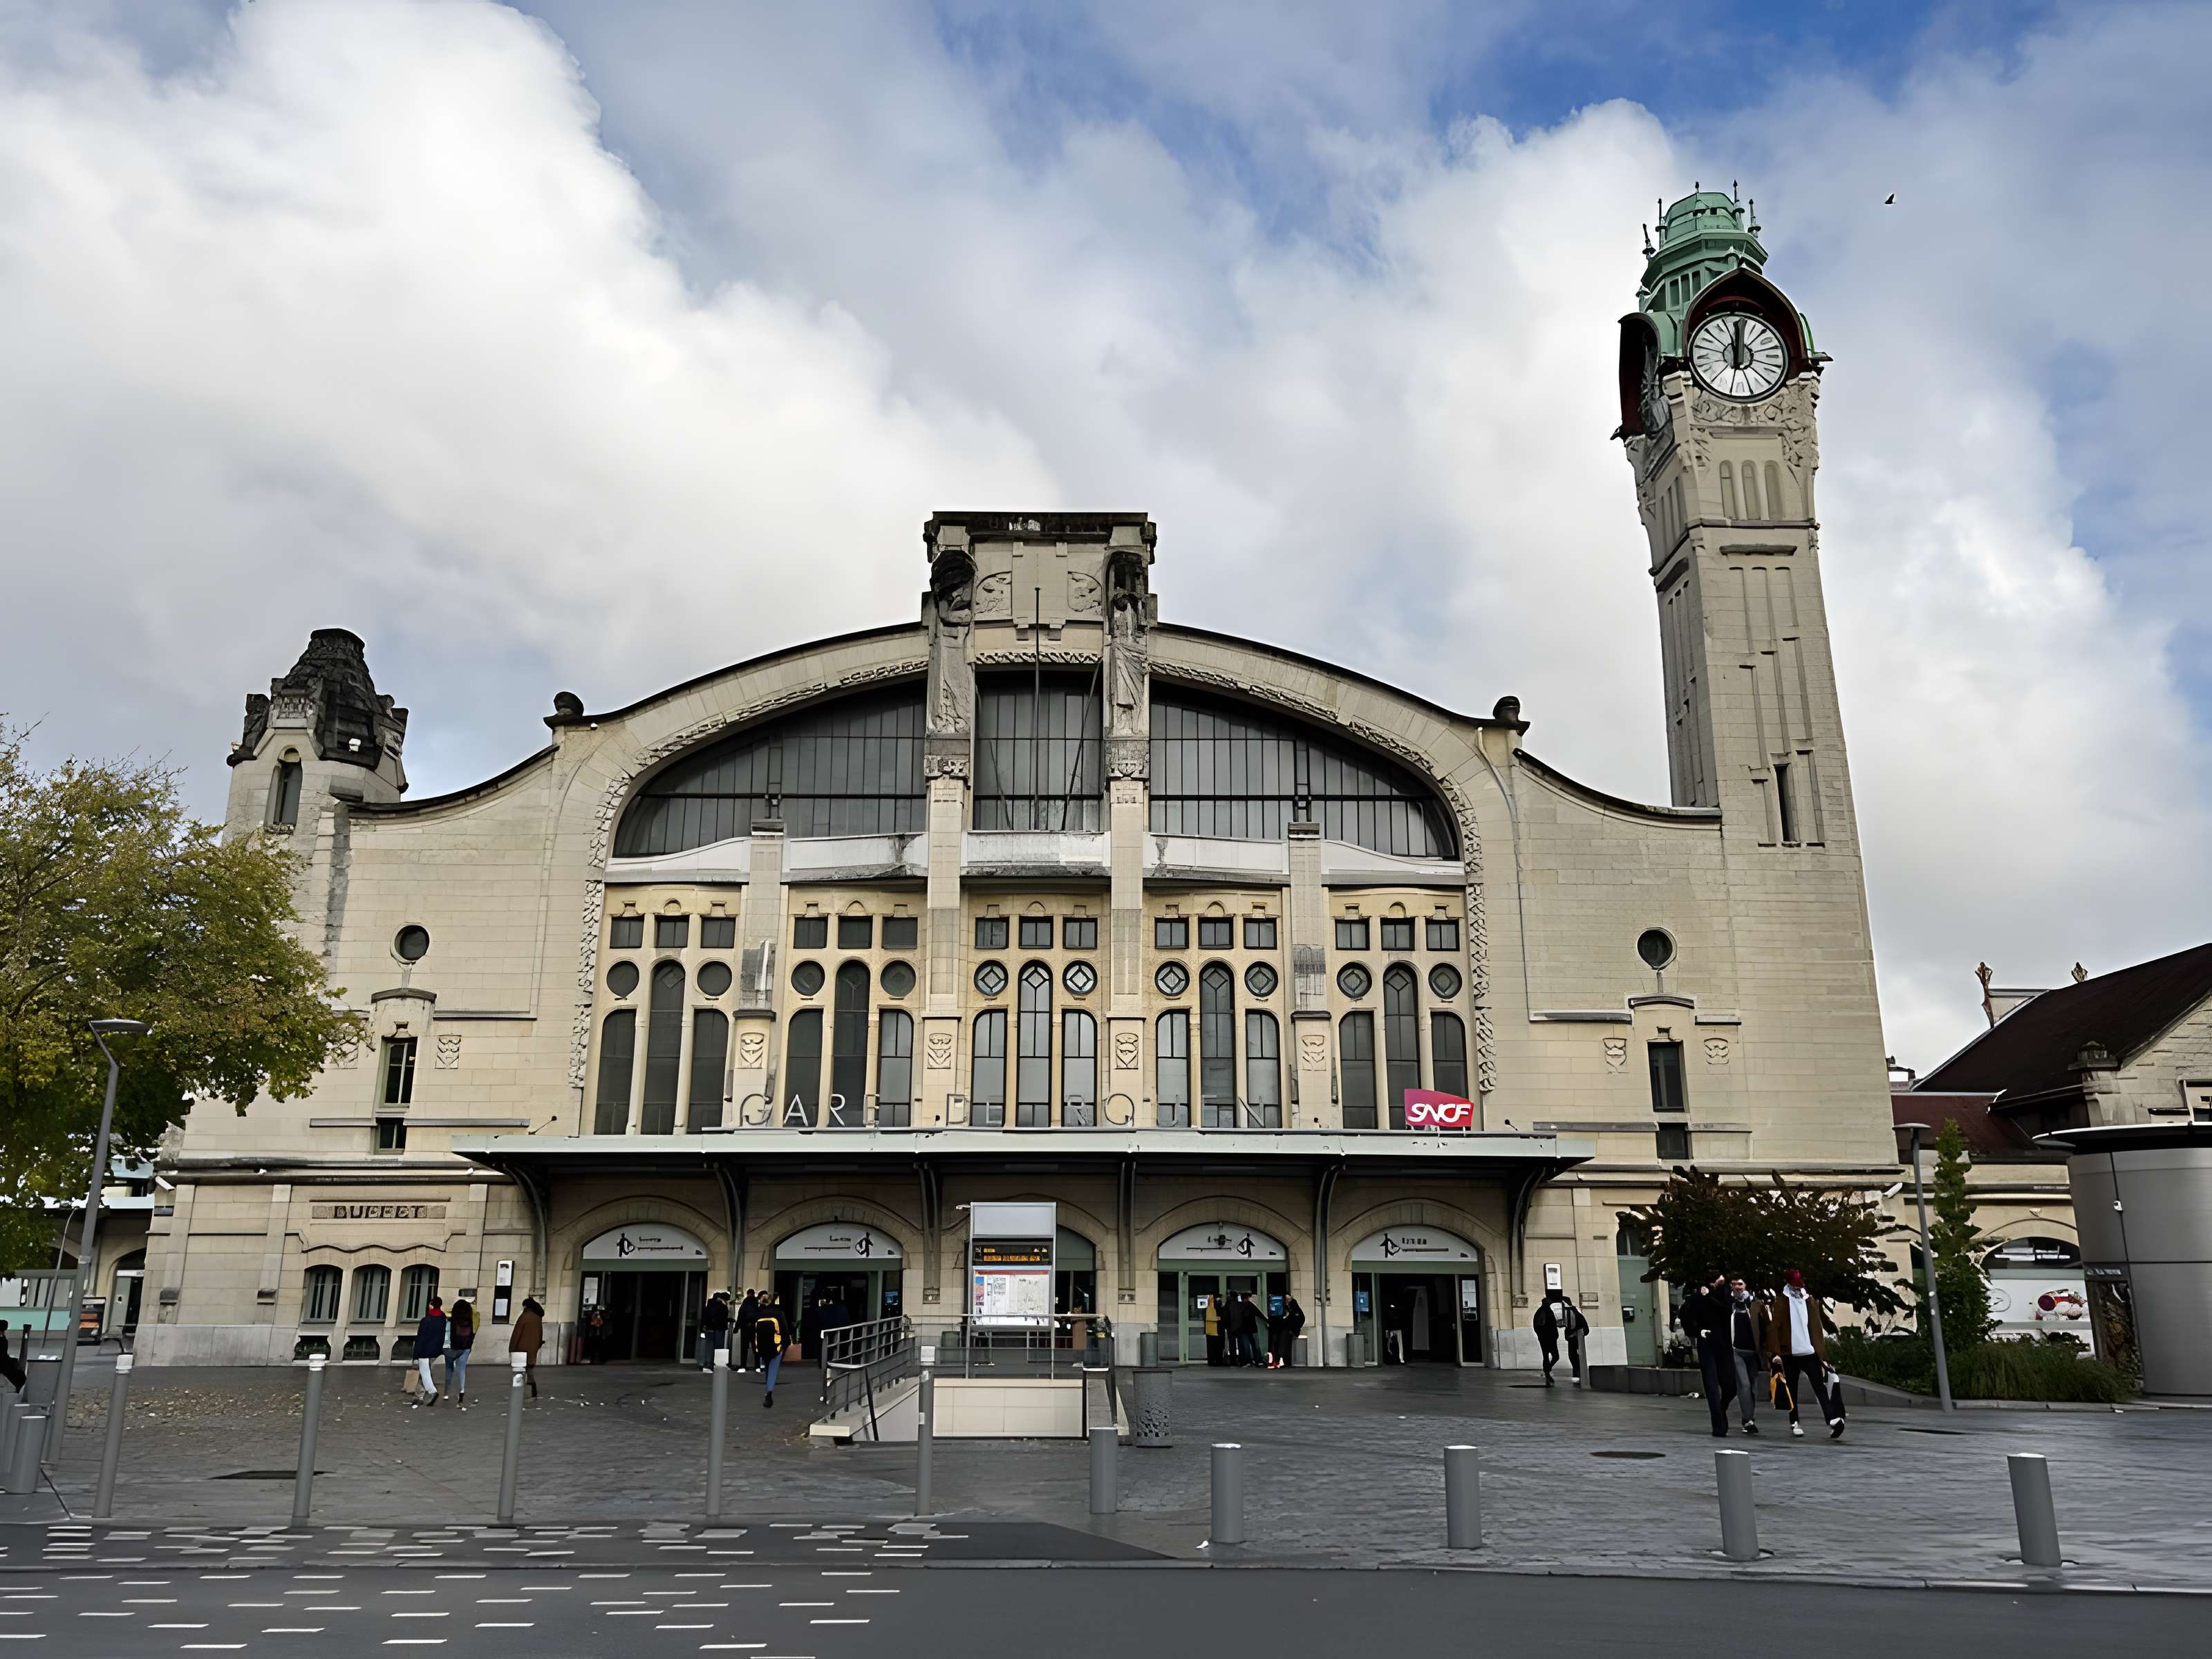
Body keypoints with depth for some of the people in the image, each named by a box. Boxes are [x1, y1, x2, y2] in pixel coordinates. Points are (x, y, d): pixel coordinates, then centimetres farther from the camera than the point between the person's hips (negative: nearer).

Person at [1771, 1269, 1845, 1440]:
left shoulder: (1811, 1301, 10)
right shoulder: (1781, 1302, 0)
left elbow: (1817, 1328, 13)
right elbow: (1775, 1327, -3)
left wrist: (1823, 1355, 10)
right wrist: (1776, 1353, -11)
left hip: (1810, 1353, 1)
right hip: (1789, 1354, -1)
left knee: (1820, 1387, -10)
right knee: (1792, 1390, 5)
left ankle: (1833, 1420, -20)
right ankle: (1795, 1424, 11)